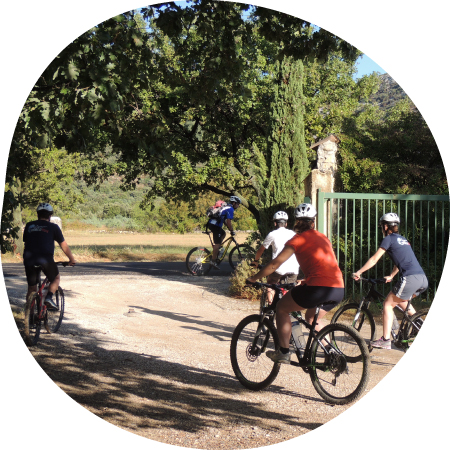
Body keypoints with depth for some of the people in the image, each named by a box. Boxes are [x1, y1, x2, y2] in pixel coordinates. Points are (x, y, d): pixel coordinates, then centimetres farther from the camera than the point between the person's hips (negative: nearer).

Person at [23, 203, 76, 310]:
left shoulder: (29, 226, 18)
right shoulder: (53, 227, 9)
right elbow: (63, 245, 14)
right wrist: (71, 259, 26)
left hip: (29, 260, 3)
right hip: (45, 259, -3)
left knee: (31, 288, 14)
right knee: (56, 278, 22)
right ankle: (49, 297, 0)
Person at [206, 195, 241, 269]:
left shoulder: (226, 207, 23)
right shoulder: (230, 209, -8)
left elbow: (225, 221, 27)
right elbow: (228, 222, -15)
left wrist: (230, 230, 25)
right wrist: (232, 231, -5)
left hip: (211, 223, 10)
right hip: (214, 225, -10)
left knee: (223, 233, 27)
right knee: (217, 243, -6)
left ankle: (215, 250, 20)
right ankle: (213, 261, -2)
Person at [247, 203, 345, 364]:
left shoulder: (298, 240, 4)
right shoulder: (323, 238, 22)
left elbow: (274, 264, 4)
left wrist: (253, 279, 16)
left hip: (318, 288, -7)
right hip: (339, 290, 7)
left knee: (281, 307, 13)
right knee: (311, 317, 31)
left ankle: (283, 353, 11)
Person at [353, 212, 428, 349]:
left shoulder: (389, 239, 1)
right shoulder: (402, 239, 25)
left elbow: (374, 259, 1)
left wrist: (358, 272, 8)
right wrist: (391, 276, 38)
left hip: (410, 278, -8)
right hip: (423, 279, 8)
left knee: (388, 304, 4)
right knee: (401, 300, 31)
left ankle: (385, 340, 2)